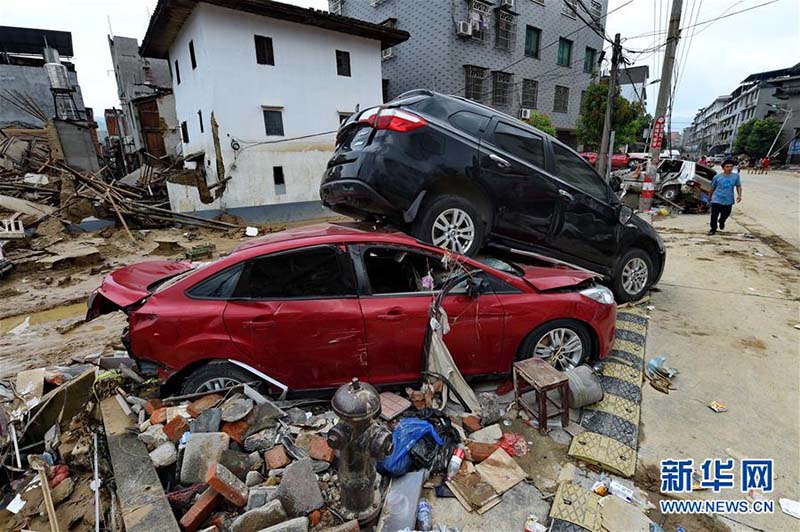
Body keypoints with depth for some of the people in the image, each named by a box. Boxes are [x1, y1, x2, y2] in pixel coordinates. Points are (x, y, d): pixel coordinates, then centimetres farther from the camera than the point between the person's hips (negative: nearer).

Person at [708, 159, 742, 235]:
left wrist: (739, 195, -5)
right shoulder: (717, 177, -5)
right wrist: (710, 196, 17)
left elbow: (738, 186, 10)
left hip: (728, 201, 2)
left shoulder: (736, 176, 0)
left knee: (725, 215, 15)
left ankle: (721, 222, 49)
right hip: (717, 200, -2)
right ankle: (713, 229, 8)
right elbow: (712, 187, 8)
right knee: (714, 215, -8)